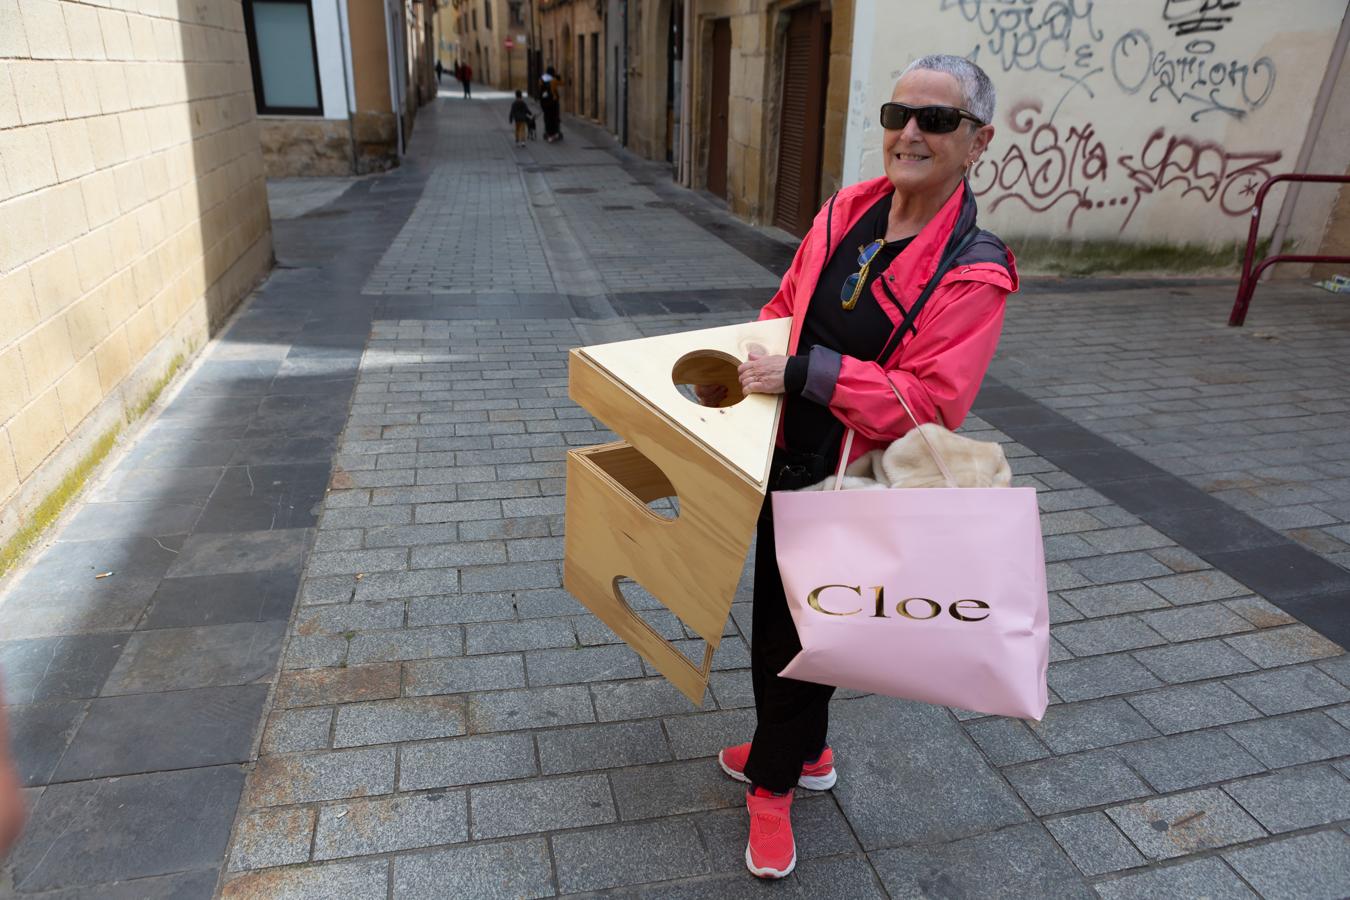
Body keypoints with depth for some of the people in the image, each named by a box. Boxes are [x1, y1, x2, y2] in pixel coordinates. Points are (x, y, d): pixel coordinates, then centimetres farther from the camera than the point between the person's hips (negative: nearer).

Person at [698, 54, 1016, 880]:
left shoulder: (972, 271, -18)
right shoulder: (847, 210, -1)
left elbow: (930, 402, -25)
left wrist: (805, 373, -29)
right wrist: (741, 368, 2)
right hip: (788, 460, 6)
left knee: (798, 631, 8)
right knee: (783, 617, 21)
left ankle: (773, 782, 35)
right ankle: (806, 752, 47)